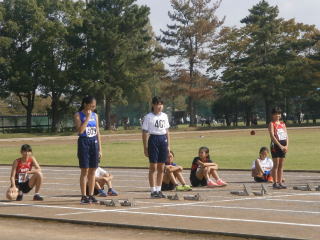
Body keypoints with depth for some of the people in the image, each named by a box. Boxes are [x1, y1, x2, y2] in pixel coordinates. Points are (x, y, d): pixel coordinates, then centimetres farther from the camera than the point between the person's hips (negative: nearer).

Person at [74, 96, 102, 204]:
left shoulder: (95, 115, 11)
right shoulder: (78, 115, -4)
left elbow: (97, 132, 12)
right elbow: (80, 130, -17)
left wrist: (100, 149, 9)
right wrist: (87, 117, -16)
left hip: (94, 142, 5)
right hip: (84, 143, -5)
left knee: (92, 171, 6)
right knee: (85, 170, -4)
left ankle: (91, 195, 11)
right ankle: (84, 196, 0)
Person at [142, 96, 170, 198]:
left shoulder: (164, 116, 12)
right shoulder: (148, 117, -5)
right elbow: (145, 133, -6)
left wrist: (168, 145, 11)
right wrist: (145, 147, -10)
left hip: (163, 140, 5)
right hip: (153, 140, -5)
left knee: (161, 168, 7)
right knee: (153, 167, -3)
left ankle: (159, 190, 15)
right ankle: (153, 191, 0)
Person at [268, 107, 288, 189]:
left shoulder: (283, 124, 15)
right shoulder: (272, 124, -3)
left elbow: (286, 135, 11)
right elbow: (272, 136, -13)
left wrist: (286, 145, -4)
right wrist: (280, 146, -17)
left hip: (283, 146, 6)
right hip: (275, 145, -6)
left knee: (281, 165, 7)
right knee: (276, 165, -5)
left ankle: (280, 182, 10)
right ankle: (275, 183, -2)